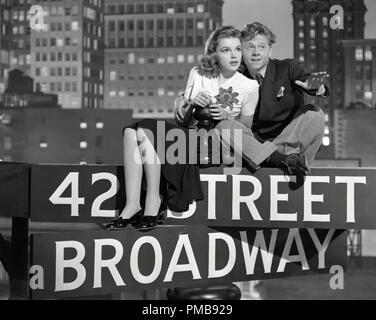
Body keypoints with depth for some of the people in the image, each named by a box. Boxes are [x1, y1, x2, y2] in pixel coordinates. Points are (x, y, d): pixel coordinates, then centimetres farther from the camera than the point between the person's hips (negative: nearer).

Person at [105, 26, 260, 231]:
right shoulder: (198, 75, 12)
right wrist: (192, 104, -10)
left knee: (146, 131, -27)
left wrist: (227, 117, -12)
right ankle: (132, 206, -27)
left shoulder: (249, 87, 3)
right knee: (131, 131, -22)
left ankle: (154, 202, -21)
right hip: (188, 134, 5)